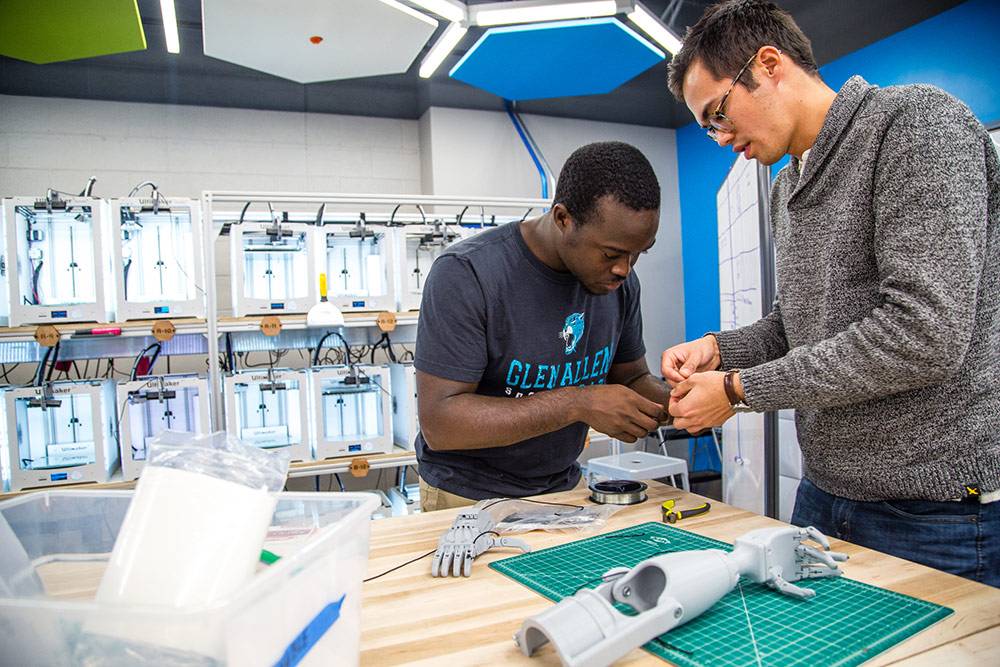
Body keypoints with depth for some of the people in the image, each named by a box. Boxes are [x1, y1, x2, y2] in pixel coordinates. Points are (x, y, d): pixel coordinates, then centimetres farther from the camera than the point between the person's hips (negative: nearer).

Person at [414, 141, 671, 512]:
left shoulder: (618, 280, -4)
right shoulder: (466, 274, -22)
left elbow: (632, 378, 9)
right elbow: (439, 423, -24)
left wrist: (676, 401, -14)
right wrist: (577, 403, -28)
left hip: (562, 490, 4)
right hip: (469, 497, -3)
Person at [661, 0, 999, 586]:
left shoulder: (917, 122, -13)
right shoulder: (787, 187, 14)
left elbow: (923, 334, -24)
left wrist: (739, 389, -18)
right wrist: (718, 350, -1)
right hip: (824, 493, 8)